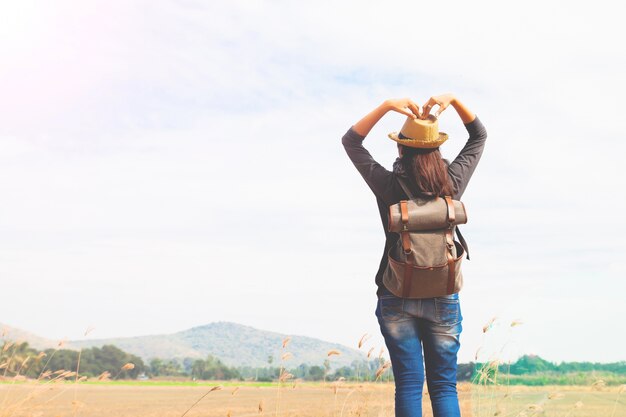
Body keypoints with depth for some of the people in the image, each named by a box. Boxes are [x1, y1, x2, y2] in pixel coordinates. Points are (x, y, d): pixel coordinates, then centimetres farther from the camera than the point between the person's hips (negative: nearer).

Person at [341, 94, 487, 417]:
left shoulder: (389, 186, -10)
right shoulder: (453, 183, -5)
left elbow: (350, 141, 0)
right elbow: (479, 136, 9)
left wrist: (387, 106, -10)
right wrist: (454, 101, -5)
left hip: (397, 300, -1)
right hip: (443, 299, 1)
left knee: (408, 385, 2)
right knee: (444, 386, 7)